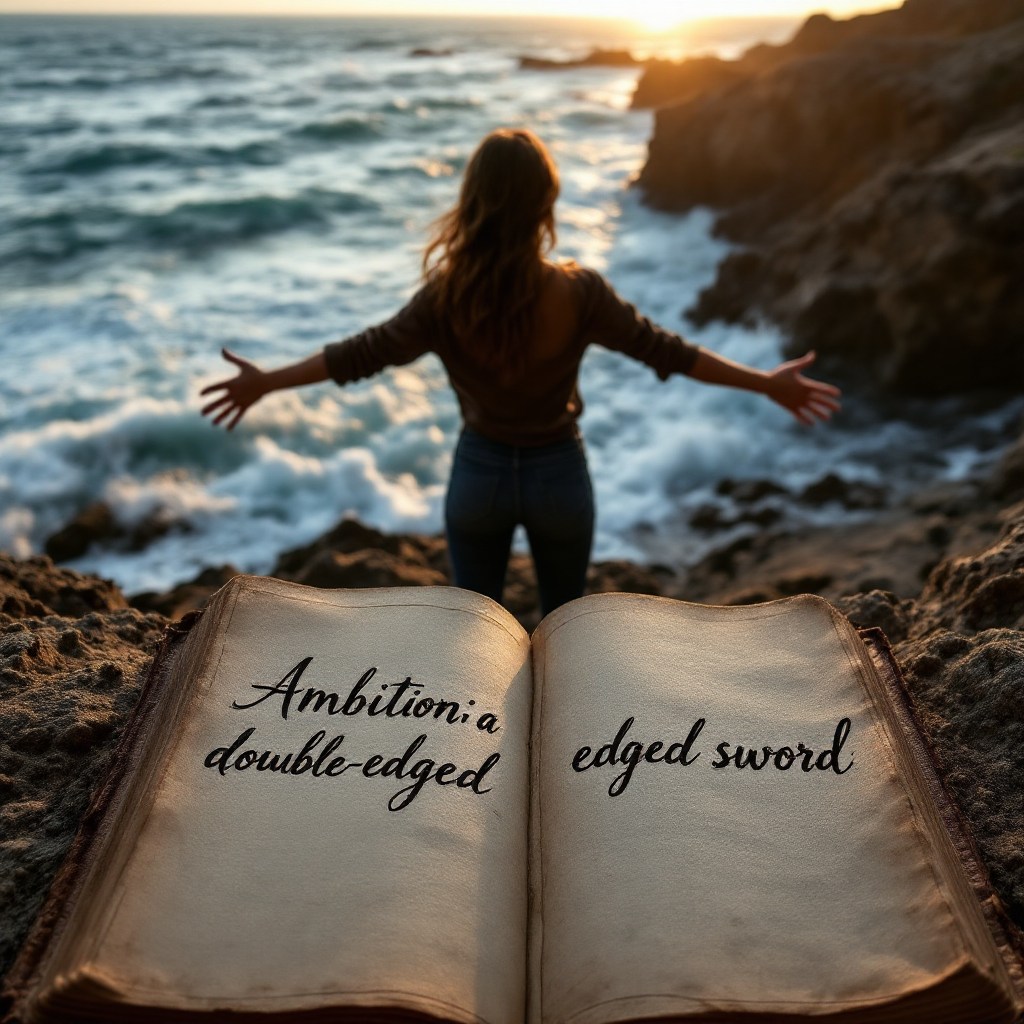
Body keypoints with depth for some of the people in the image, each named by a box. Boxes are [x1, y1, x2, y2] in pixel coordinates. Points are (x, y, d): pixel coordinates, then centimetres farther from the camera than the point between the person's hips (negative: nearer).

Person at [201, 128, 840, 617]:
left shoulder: (446, 297, -17)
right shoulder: (578, 293, -20)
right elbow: (665, 351, -13)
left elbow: (363, 354, -10)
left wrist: (265, 382, 4)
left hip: (480, 472, 1)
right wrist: (769, 383, -1)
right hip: (558, 475, 0)